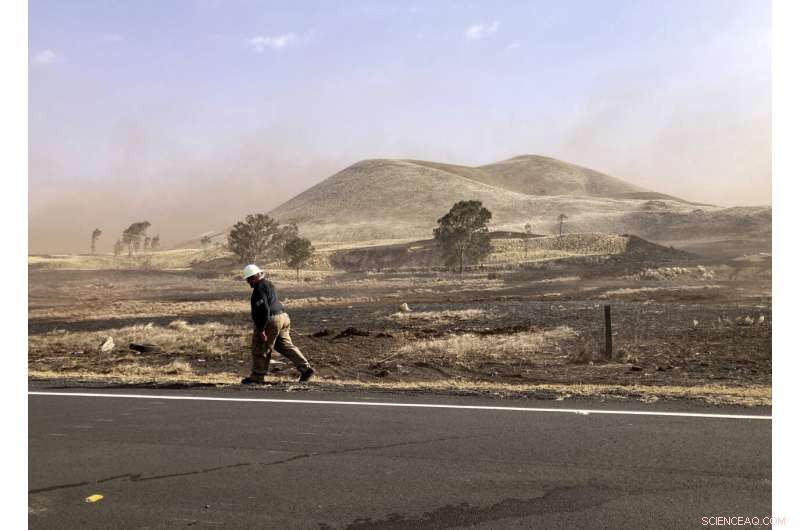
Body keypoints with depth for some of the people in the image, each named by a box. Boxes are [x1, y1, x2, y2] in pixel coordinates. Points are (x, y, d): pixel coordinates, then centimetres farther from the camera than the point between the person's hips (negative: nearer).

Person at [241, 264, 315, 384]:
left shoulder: (259, 288, -14)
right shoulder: (268, 284, 18)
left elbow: (264, 310, -23)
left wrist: (261, 329, -21)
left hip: (270, 321, -10)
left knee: (260, 350, 3)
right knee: (286, 346, 12)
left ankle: (257, 377, 13)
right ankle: (306, 368, 7)